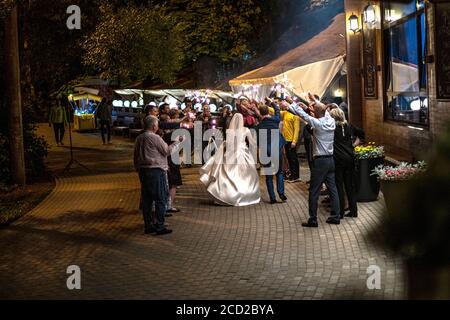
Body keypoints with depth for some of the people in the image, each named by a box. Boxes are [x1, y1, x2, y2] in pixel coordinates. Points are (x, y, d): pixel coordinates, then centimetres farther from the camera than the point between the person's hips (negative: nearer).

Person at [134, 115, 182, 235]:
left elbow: (136, 156, 15)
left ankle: (148, 226, 14)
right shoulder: (155, 138, -13)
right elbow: (167, 151, -6)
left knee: (146, 199, 10)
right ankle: (159, 226, -1)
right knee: (160, 199, -1)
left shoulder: (139, 139, 10)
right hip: (156, 170, -8)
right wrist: (177, 142, 5)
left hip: (143, 171, 8)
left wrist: (138, 169, 23)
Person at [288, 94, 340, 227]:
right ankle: (336, 216, 16)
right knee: (332, 188, 12)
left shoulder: (318, 123, -17)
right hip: (331, 160, 7)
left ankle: (313, 220, 5)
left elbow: (303, 115, -9)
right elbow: (324, 111, 19)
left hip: (320, 161, -7)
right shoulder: (331, 121, -1)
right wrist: (316, 101, 30)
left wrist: (292, 103, 4)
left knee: (314, 192, 1)